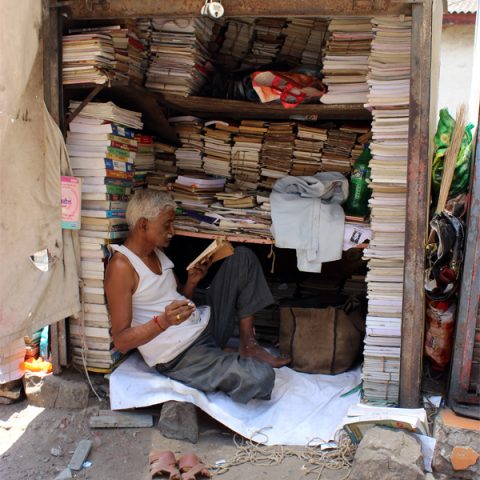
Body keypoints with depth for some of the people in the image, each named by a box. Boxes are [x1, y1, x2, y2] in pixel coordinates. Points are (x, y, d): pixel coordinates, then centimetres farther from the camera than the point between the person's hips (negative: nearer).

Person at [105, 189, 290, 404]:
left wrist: (192, 282, -1)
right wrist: (164, 321, -34)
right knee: (260, 377, -30)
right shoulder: (121, 266, -17)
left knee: (243, 256, 3)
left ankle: (248, 346, 0)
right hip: (179, 357, -9)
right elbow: (120, 341, -19)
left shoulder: (157, 252, 12)